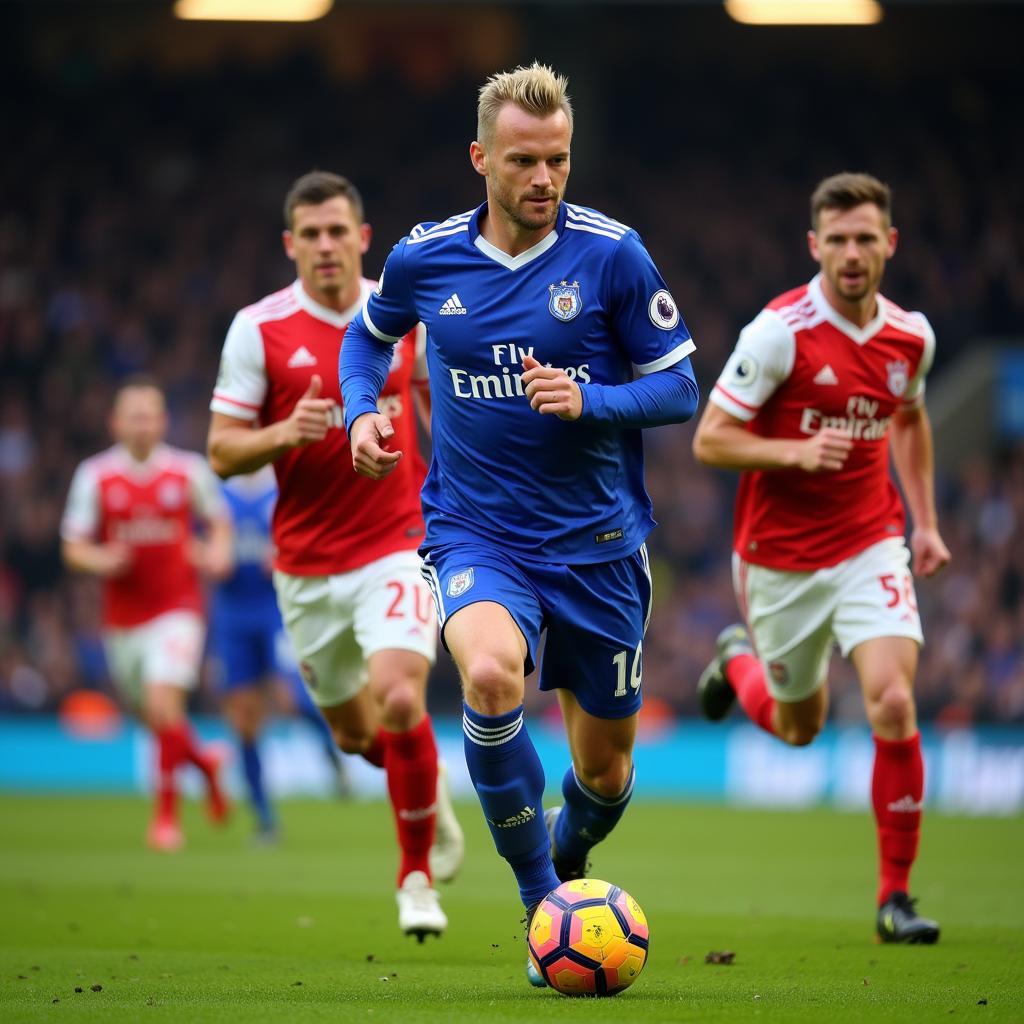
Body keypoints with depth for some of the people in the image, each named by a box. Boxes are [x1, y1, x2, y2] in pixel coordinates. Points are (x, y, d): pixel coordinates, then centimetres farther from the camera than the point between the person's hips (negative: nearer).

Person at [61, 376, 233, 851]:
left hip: (177, 609, -2)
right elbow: (74, 547, 1)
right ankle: (203, 763, 44)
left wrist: (217, 553, -6)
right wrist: (102, 561, -20)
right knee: (157, 719, 11)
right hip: (123, 615, 2)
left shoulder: (189, 470, -1)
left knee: (163, 703, -20)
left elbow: (219, 521, 15)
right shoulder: (94, 475, -1)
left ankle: (167, 813, -7)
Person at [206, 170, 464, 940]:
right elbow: (222, 451, -5)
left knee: (399, 700, -22)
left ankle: (418, 877, -4)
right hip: (307, 566, 1)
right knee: (355, 732, 12)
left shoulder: (406, 312, 0)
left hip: (397, 546, -1)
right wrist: (286, 433, -23)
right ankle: (430, 793, 47)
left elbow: (438, 392, 19)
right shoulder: (259, 329, -6)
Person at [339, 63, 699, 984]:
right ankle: (542, 904, -19)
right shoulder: (425, 258, -2)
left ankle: (567, 859, 48)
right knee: (490, 671, -34)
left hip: (598, 545, 1)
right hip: (476, 533, -1)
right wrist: (362, 410, 1)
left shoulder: (613, 254, -8)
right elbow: (370, 334, 20)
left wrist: (587, 401, -20)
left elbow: (679, 389, -3)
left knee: (606, 772, 10)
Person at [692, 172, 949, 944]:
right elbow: (710, 440, -13)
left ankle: (896, 897, -6)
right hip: (779, 559, -2)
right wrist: (795, 452, -28)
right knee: (799, 726, 14)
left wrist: (926, 523, 14)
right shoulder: (780, 331, -16)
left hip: (870, 547, 2)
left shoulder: (911, 336, 0)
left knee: (892, 705, -18)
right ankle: (738, 662, 52)